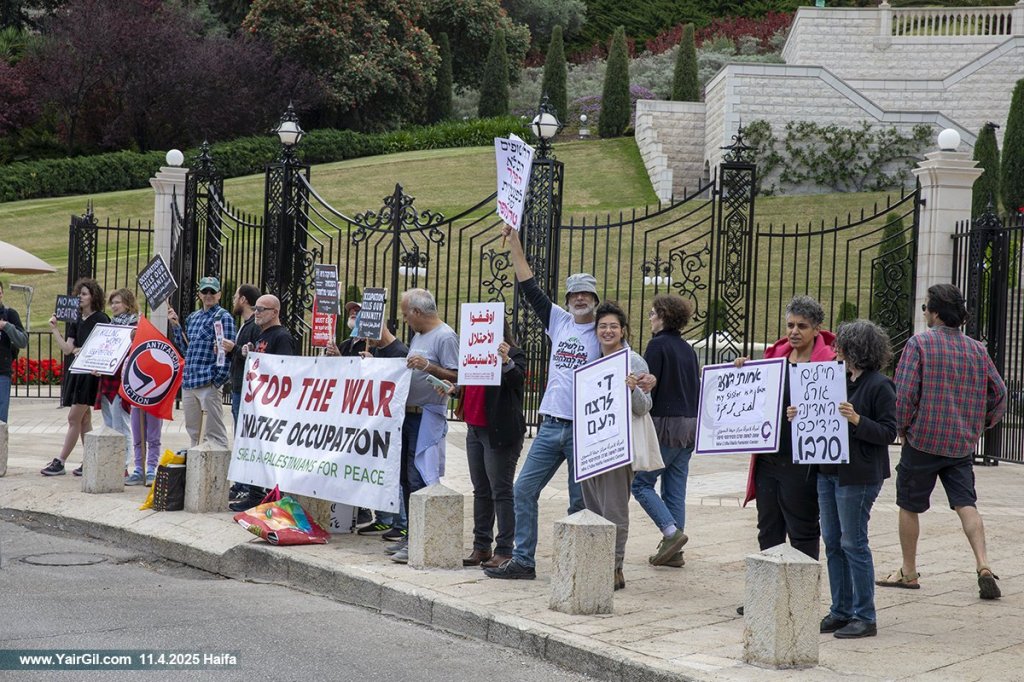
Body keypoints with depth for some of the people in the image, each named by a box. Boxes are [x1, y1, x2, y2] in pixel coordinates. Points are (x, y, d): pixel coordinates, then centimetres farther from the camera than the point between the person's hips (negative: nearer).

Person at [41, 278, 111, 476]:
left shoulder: (101, 319, -8)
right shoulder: (76, 321, 13)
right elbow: (67, 348, 8)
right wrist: (54, 330, -1)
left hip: (92, 373, -8)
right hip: (78, 371, 8)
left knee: (74, 418, -8)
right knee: (84, 418, 9)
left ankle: (60, 462, -7)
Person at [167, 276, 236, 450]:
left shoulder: (223, 317, -4)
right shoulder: (193, 317, 17)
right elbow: (185, 348, 19)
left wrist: (219, 380, -15)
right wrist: (175, 325, 10)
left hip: (208, 383, -8)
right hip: (188, 382, 8)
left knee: (214, 432, -6)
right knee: (192, 431, 15)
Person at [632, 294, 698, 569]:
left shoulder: (658, 345, -9)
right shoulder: (687, 349, 14)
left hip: (666, 424, -8)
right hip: (689, 425, 8)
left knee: (641, 482, 1)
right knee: (675, 489, 9)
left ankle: (672, 532, -13)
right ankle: (673, 552, 9)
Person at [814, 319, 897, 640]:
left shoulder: (880, 385, -11)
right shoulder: (842, 381, 13)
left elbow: (888, 432, -14)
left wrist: (856, 420, -26)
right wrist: (800, 417, 4)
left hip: (858, 475, -8)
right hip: (828, 469, 8)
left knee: (853, 543, -5)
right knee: (832, 542, 10)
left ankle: (864, 617, 3)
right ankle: (841, 611, 19)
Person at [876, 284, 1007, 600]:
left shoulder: (919, 343, -9)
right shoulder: (976, 349, 7)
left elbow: (903, 393, -14)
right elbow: (999, 393, 9)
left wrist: (902, 428, 0)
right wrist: (979, 426, 18)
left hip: (923, 441, -4)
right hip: (963, 443, 4)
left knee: (909, 506, 10)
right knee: (966, 504, 2)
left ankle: (908, 572, 18)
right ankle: (984, 566, -16)